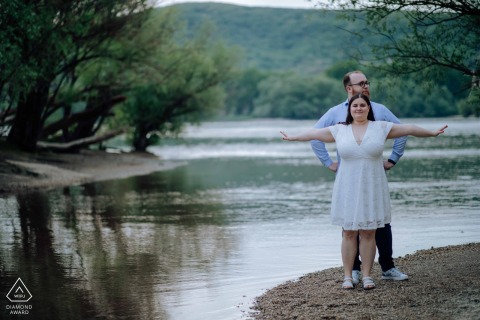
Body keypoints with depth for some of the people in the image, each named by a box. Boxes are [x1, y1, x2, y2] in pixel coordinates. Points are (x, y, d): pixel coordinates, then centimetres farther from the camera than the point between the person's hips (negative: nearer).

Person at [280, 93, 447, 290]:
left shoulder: (381, 128, 4)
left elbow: (408, 129, 7)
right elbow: (315, 134, 14)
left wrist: (432, 133, 9)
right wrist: (292, 138, 19)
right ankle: (347, 276, 6)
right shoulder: (340, 130, 6)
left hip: (372, 188, 0)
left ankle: (367, 276, 7)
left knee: (368, 233, 1)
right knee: (349, 233, 1)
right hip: (348, 190, 0)